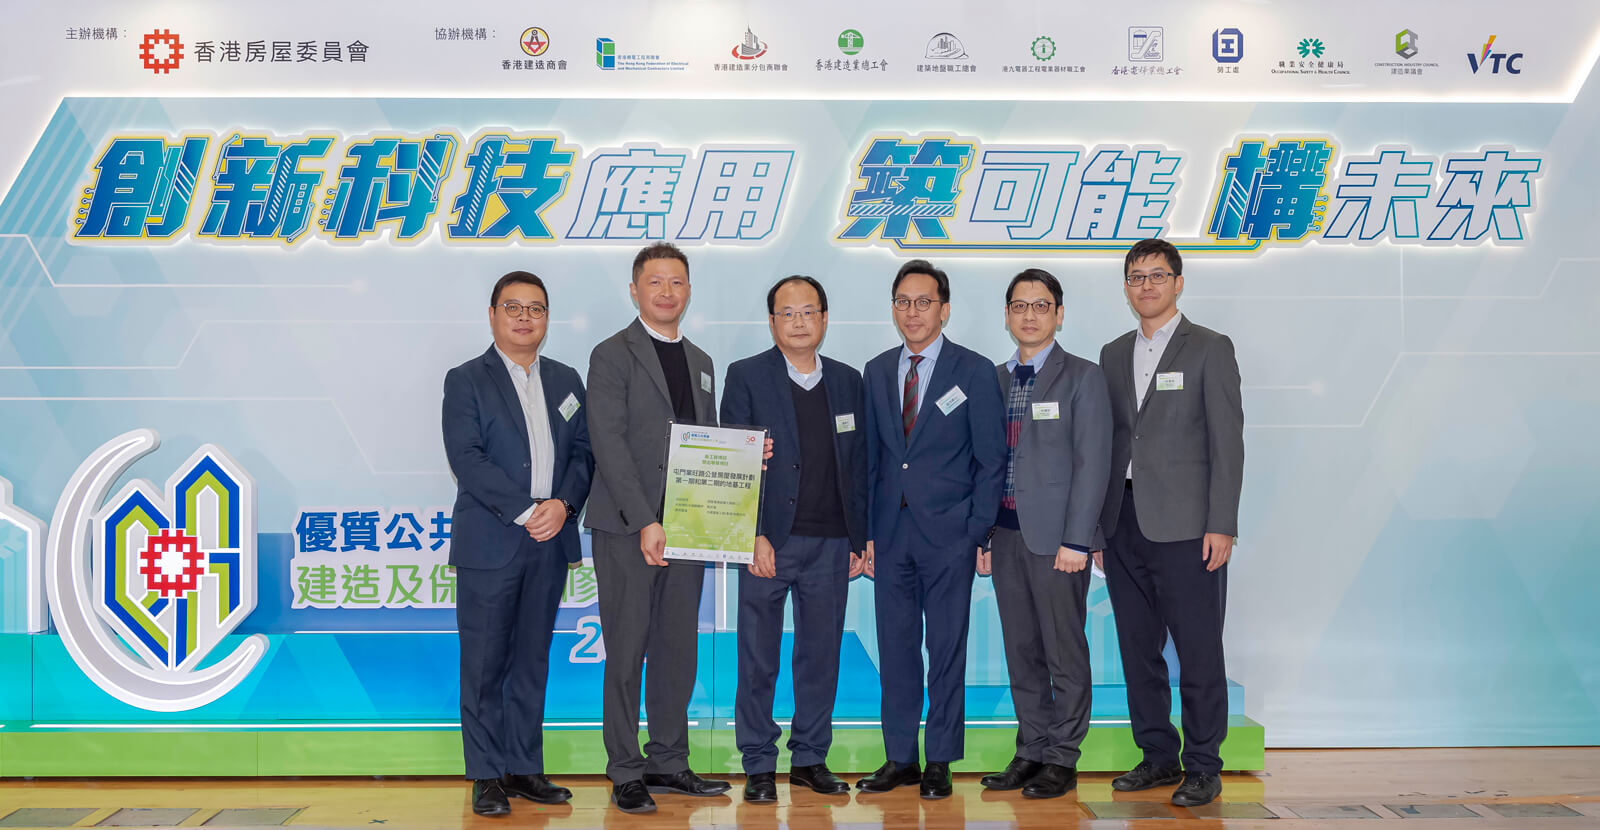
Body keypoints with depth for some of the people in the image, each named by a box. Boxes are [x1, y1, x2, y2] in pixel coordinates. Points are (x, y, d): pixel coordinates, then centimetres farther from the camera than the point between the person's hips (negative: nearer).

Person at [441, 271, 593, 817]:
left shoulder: (565, 381, 14)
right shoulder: (466, 381, -1)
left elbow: (583, 453, 8)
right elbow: (466, 459, -12)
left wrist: (563, 504, -10)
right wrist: (526, 510, -18)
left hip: (550, 544, 4)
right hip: (489, 544, -4)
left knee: (533, 659, 10)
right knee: (484, 663, 1)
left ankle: (524, 767, 19)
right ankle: (486, 776, 10)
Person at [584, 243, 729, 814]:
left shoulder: (700, 363, 18)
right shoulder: (612, 355, -3)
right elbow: (609, 444, -12)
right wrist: (645, 521, -19)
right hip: (627, 530, -6)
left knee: (678, 650, 9)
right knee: (627, 652, 0)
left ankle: (669, 762, 20)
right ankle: (626, 772, 9)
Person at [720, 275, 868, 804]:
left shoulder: (847, 381, 12)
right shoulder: (746, 377, 1)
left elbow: (857, 464, 13)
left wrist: (857, 538, 7)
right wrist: (754, 536, -13)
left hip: (830, 543, 3)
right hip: (768, 541, -3)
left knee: (821, 655, 9)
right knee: (758, 659, 2)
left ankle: (810, 759, 21)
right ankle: (759, 766, 13)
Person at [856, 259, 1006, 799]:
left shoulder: (975, 372, -1)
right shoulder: (877, 372, 10)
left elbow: (991, 460, -2)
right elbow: (870, 457, 12)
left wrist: (979, 534, -8)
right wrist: (866, 531, 4)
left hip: (948, 533, -4)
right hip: (890, 532, 4)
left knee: (946, 649, 2)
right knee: (895, 648, 8)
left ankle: (940, 762, 13)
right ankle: (900, 758, 18)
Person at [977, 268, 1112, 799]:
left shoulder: (1082, 377, -2)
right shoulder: (994, 379, 14)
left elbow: (1093, 463, -8)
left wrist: (1075, 540, -14)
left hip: (1056, 535, -5)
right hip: (1006, 534, 5)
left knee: (1064, 651, 0)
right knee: (1021, 651, 10)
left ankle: (1062, 760, 10)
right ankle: (1031, 751, 20)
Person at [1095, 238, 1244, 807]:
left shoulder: (1210, 349, 0)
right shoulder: (1113, 355, 15)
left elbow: (1227, 442, -5)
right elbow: (1107, 443, 15)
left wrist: (1221, 525, -12)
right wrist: (1098, 525, 10)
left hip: (1184, 524, -5)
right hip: (1125, 522, 5)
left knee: (1198, 649, -2)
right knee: (1138, 647, 10)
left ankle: (1203, 767, 8)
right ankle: (1158, 755, 21)